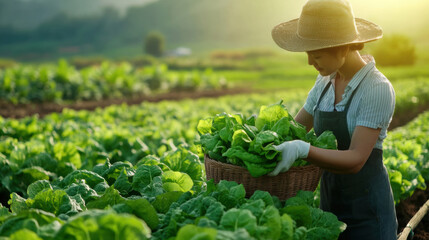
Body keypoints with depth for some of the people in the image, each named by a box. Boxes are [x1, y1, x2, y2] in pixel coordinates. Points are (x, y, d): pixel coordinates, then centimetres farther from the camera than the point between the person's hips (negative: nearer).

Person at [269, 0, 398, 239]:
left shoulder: (377, 89, -19)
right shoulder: (325, 84, 3)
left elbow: (355, 159, -25)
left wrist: (303, 150, -37)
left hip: (367, 210, -6)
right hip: (330, 203, 6)